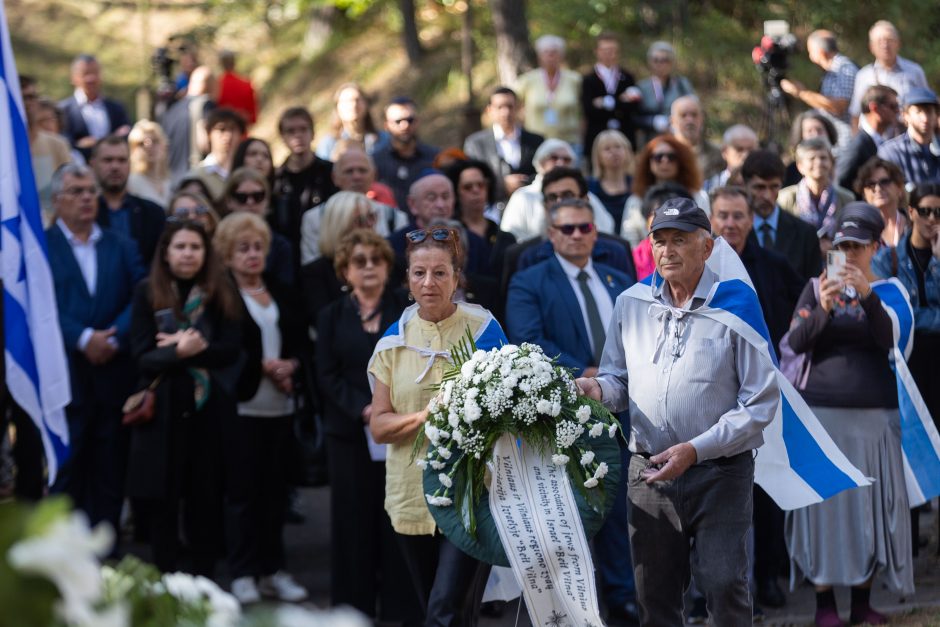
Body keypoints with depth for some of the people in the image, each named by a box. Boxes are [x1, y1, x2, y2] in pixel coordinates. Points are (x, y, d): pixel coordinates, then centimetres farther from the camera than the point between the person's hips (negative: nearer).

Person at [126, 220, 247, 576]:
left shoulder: (222, 294, 5)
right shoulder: (147, 293, 1)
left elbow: (231, 350, -3)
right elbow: (143, 356, -7)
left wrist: (194, 348, -17)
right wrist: (180, 351, -24)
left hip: (210, 409, 1)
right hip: (163, 408, -1)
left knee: (207, 497, 5)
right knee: (163, 499, 2)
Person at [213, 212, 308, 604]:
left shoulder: (281, 293, 16)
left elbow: (301, 340, 12)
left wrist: (291, 365, -7)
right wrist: (265, 367, -15)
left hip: (281, 406, 5)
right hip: (241, 405, -5)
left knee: (275, 489, 8)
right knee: (243, 491, -1)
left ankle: (273, 570, 15)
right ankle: (243, 574, 5)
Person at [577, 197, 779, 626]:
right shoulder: (631, 304, 8)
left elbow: (761, 402, -9)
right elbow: (619, 381, 18)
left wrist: (696, 449, -17)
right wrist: (599, 389, -7)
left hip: (719, 473, -4)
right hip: (649, 473, 4)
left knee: (724, 588, -11)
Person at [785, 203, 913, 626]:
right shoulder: (817, 287, 6)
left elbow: (890, 340, -10)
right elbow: (796, 344, -5)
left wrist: (868, 297, -24)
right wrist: (822, 309, -22)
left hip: (874, 413, 1)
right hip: (823, 411, -1)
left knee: (871, 502, 2)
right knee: (824, 501, -2)